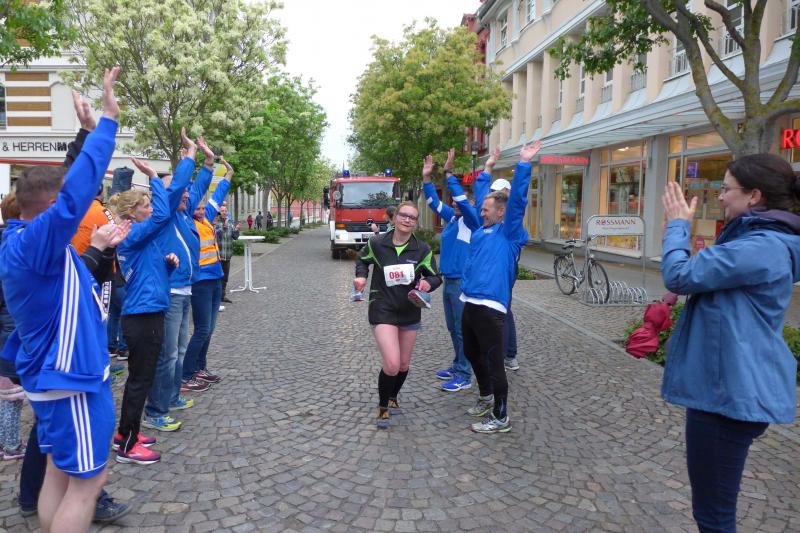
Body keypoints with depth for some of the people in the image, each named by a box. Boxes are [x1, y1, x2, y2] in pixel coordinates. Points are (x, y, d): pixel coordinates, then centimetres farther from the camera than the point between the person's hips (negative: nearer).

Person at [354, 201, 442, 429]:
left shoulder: (422, 249, -5)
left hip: (410, 312, 3)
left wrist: (427, 283, -19)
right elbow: (362, 259, 14)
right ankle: (382, 406, 9)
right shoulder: (377, 243, -7)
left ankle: (393, 397, 45)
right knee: (392, 364, -17)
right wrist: (361, 276, -5)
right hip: (383, 310, -3)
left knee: (404, 364, 15)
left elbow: (436, 277, 3)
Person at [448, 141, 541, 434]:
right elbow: (463, 202, 27)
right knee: (472, 354, 22)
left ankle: (501, 417, 11)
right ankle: (486, 398, 43)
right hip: (470, 304, 9)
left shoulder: (508, 232, -4)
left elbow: (517, 200, -16)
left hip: (489, 308, -9)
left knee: (493, 361, -1)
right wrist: (450, 176, 31)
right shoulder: (480, 230, 16)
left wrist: (523, 164, -21)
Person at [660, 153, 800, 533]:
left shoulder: (760, 248, -23)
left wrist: (678, 225, -7)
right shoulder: (767, 241, 13)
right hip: (735, 385, 11)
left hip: (730, 391, -11)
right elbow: (703, 275, 18)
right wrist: (680, 227, 6)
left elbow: (678, 276, -22)